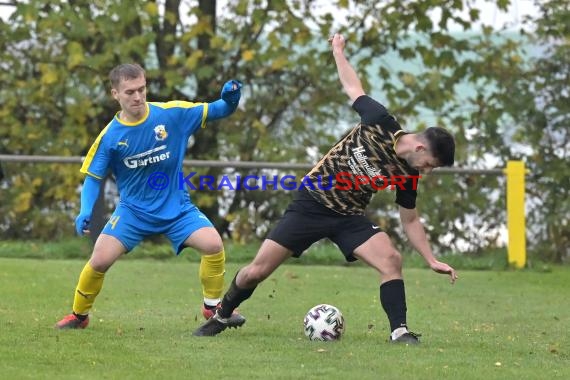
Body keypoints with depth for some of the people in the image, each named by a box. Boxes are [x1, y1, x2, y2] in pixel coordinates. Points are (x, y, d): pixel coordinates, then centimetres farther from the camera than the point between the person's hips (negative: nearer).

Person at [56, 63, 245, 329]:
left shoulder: (173, 114, -11)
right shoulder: (110, 136, -11)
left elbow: (218, 111, -4)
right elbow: (93, 177, -3)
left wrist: (229, 101, -27)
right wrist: (85, 212, -19)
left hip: (177, 207, 0)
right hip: (133, 210, 0)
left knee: (213, 244, -21)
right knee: (100, 260, -15)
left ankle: (213, 306, 3)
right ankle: (79, 315, 12)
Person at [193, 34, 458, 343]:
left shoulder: (407, 175, -4)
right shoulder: (381, 123, -15)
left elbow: (410, 220, 8)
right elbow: (353, 89, 2)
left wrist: (431, 260, 2)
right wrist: (338, 52, 8)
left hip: (349, 217, 3)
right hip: (311, 204, -3)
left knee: (391, 260, -24)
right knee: (256, 271, -4)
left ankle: (399, 331, -16)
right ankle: (221, 317, 21)